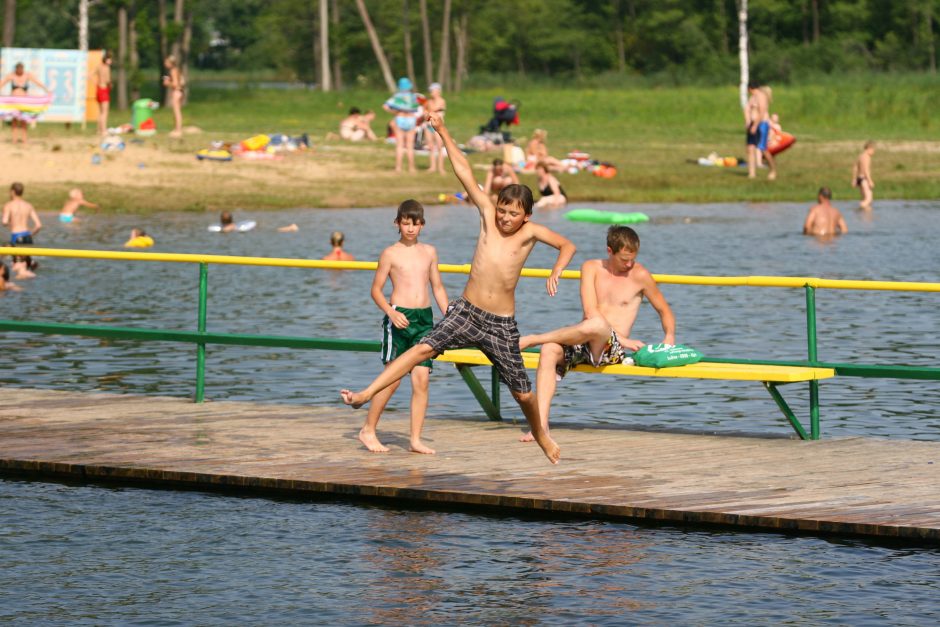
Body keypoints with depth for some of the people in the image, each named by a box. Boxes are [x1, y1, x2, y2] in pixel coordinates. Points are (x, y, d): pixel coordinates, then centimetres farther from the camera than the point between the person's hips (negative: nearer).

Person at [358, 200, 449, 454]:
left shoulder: (429, 252, 13)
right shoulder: (391, 253, 1)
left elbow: (438, 288, 20)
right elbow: (376, 289, 1)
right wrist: (391, 312, -14)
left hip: (424, 318, 4)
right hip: (399, 318, -4)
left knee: (421, 379, -4)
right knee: (393, 378, -6)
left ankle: (416, 439, 0)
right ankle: (368, 430, 8)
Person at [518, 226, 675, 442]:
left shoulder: (639, 275, 5)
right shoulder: (592, 268, 8)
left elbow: (664, 310, 15)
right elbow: (590, 311, -3)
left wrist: (669, 337, -5)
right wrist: (623, 339, -12)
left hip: (611, 348, -3)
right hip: (582, 343, 3)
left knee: (597, 325, -39)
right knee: (549, 350, -31)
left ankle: (530, 340, -20)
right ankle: (541, 424, -37)